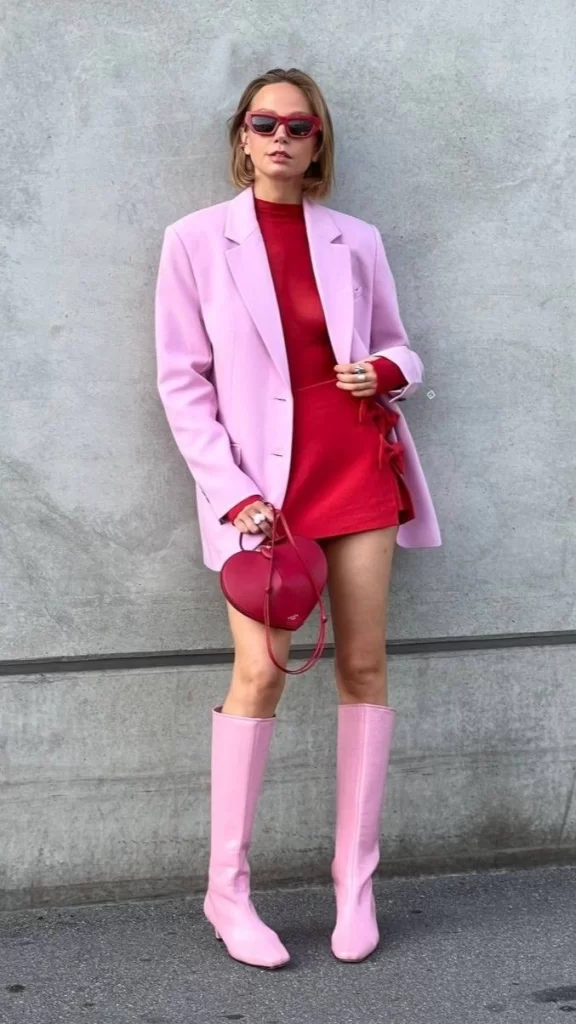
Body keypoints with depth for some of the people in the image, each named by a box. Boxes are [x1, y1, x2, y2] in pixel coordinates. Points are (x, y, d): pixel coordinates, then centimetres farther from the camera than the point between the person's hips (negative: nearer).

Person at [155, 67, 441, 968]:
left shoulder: (356, 242, 9)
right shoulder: (196, 240, 2)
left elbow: (397, 352, 19)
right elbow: (183, 381, -1)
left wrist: (386, 372, -6)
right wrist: (232, 489, -11)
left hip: (358, 466, 3)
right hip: (260, 479, -3)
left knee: (364, 662, 1)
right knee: (260, 668, -11)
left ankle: (356, 879, 10)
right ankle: (227, 892, 0)